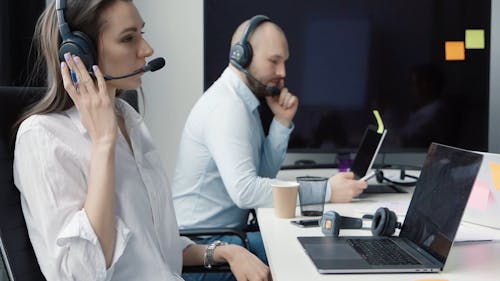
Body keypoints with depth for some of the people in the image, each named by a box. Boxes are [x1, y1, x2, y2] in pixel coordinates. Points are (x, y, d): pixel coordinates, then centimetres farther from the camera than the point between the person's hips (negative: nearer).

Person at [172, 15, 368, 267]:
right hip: (203, 241, -9)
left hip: (228, 229, 9)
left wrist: (282, 121, -1)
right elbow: (244, 190, -30)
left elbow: (262, 173, 11)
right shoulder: (226, 106, -19)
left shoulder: (243, 101, 12)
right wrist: (326, 192, -27)